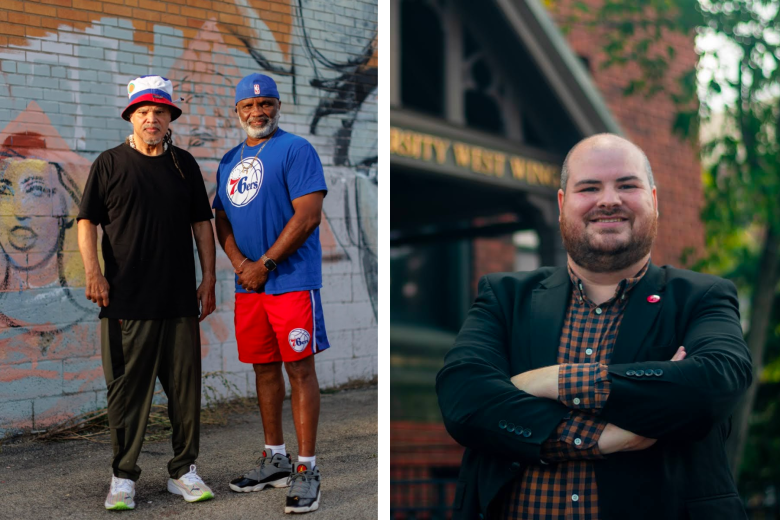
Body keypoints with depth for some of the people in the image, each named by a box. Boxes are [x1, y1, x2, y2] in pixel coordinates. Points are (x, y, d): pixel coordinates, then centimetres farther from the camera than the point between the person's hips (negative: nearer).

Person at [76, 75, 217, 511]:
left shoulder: (184, 164, 13)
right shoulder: (109, 164, 6)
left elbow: (202, 223, 15)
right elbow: (88, 221, 4)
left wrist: (209, 278, 9)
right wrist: (93, 272, -9)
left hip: (180, 300, 2)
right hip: (125, 300, -2)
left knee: (185, 386, 5)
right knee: (127, 389, 2)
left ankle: (184, 471, 17)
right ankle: (124, 476, 13)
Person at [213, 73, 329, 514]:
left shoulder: (296, 150, -5)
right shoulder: (230, 161, 17)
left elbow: (308, 215, -14)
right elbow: (222, 220, 17)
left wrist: (264, 264, -13)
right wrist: (240, 263, -2)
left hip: (291, 280, -7)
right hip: (248, 284, 7)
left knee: (300, 369, -5)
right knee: (264, 368, 12)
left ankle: (306, 469, 0)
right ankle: (275, 461, 24)